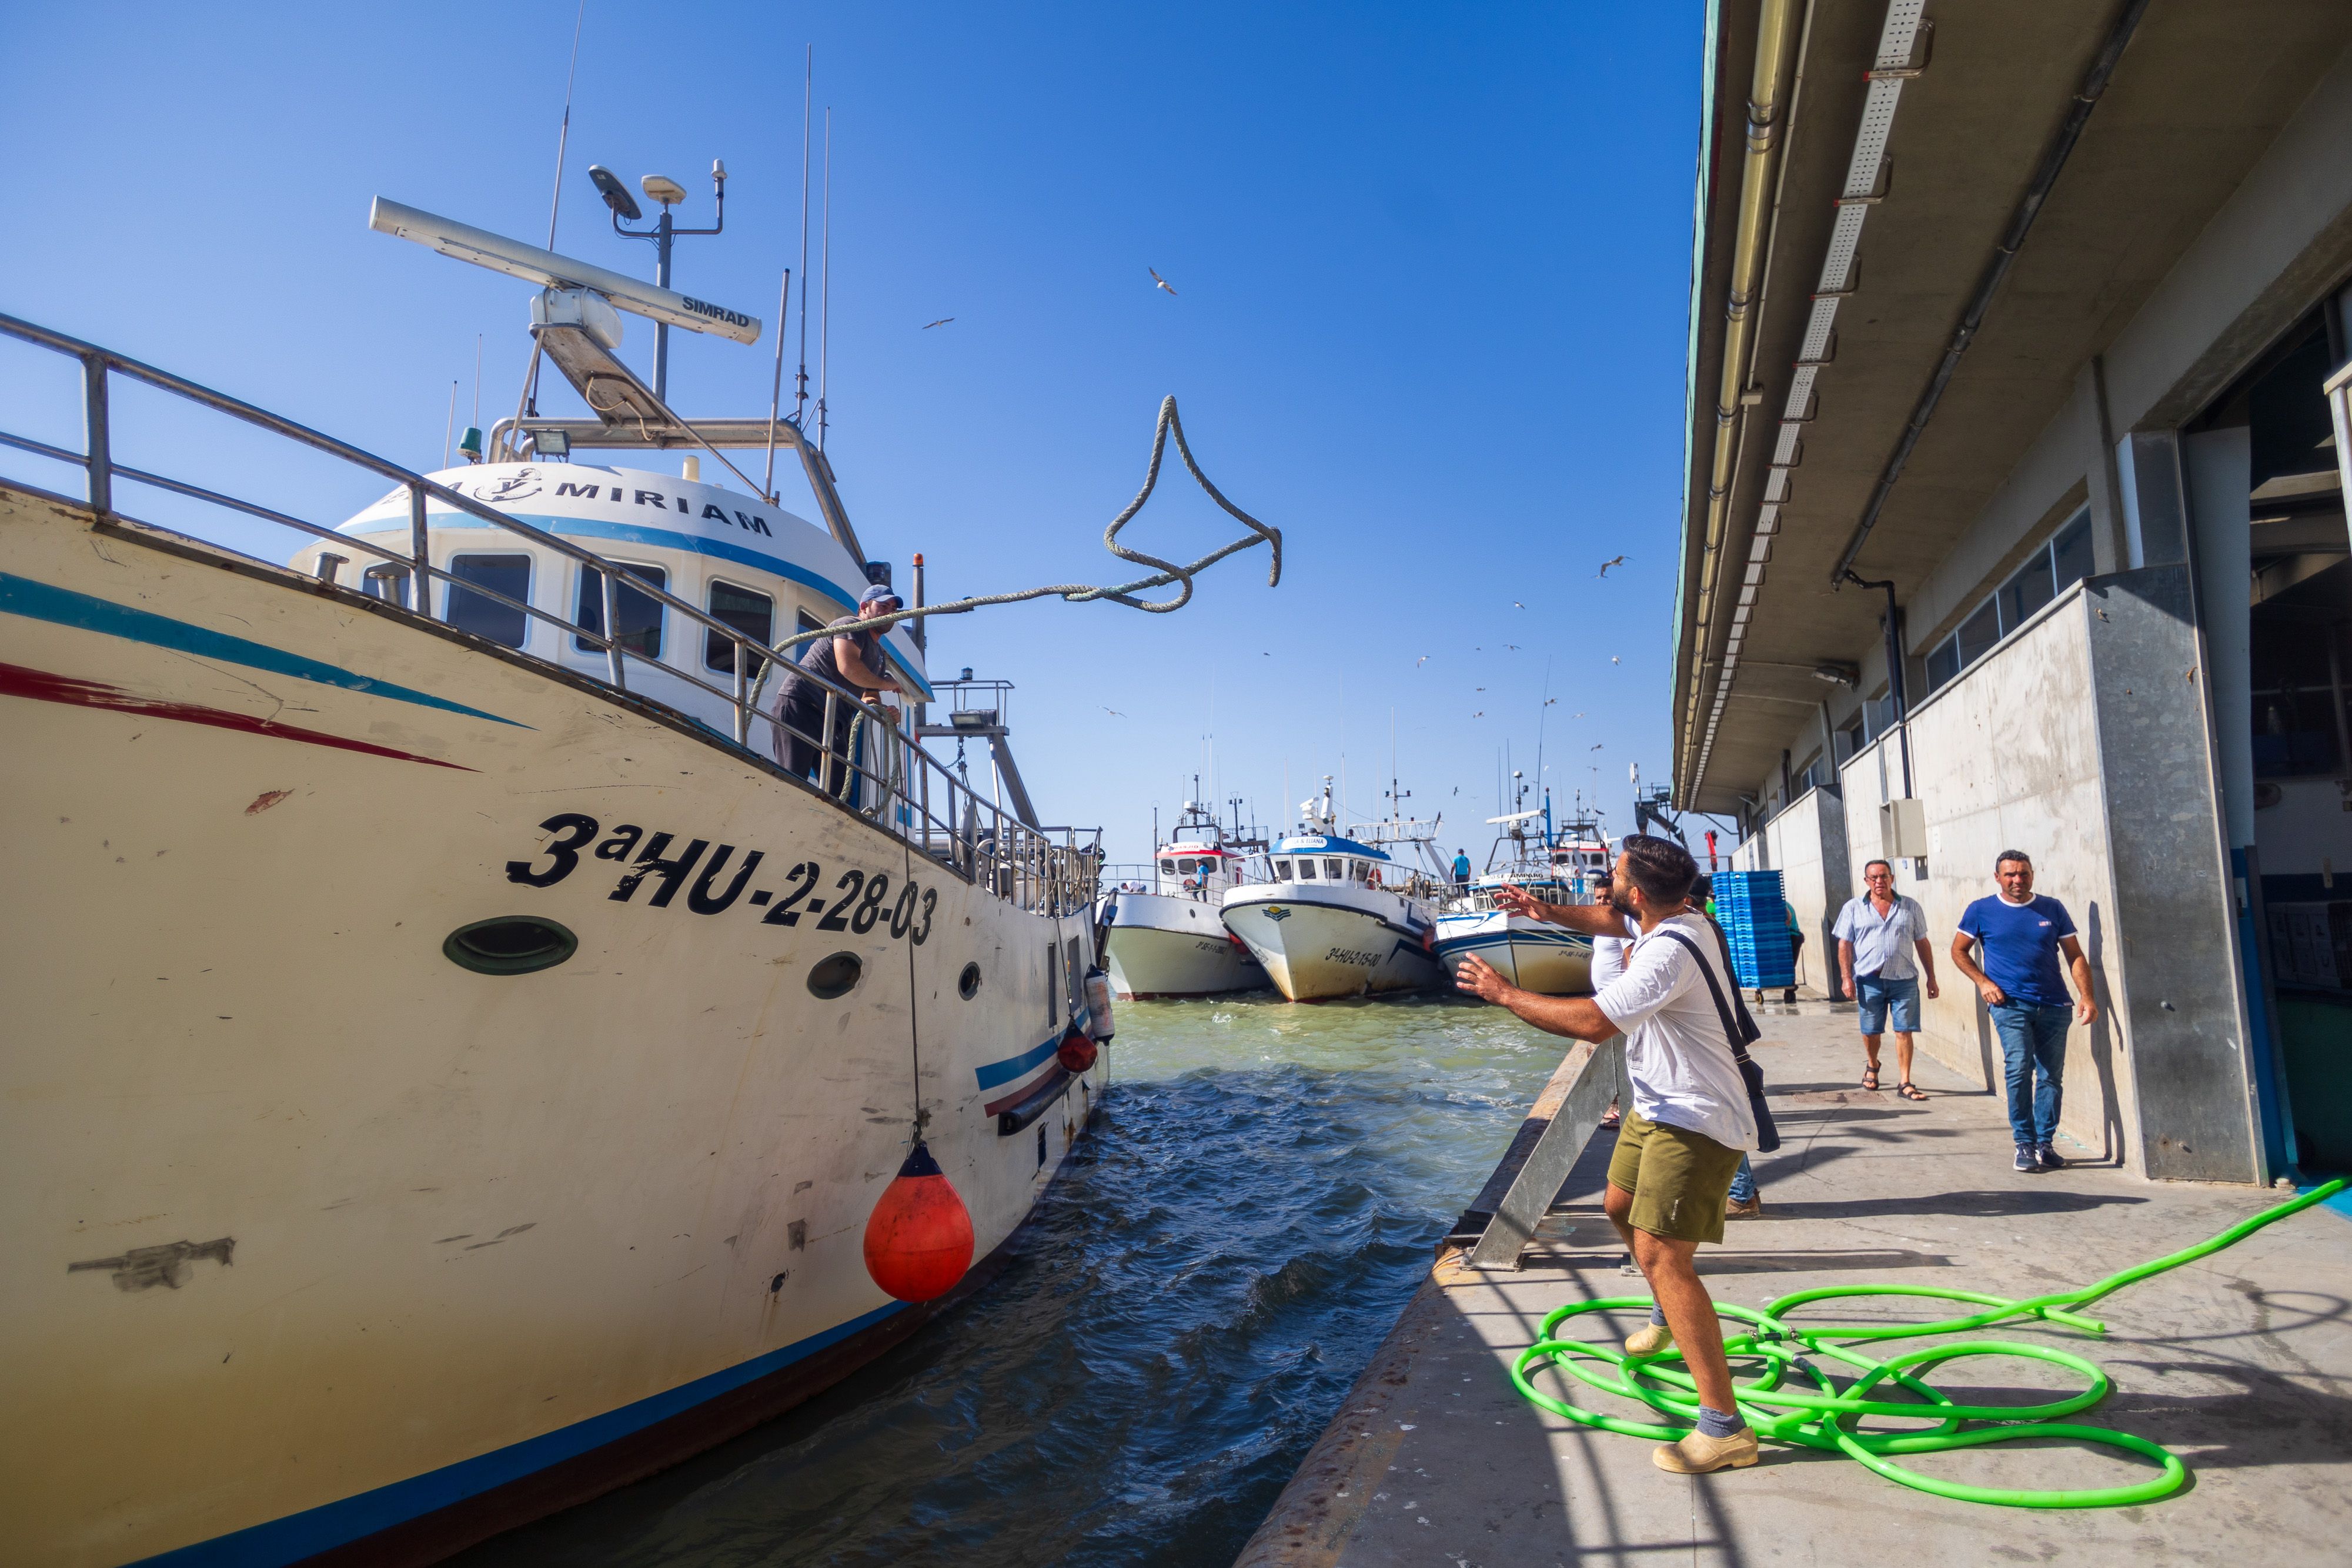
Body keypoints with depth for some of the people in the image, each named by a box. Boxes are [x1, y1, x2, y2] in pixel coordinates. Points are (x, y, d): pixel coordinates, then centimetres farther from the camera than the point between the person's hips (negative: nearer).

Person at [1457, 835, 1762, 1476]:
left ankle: (1725, 1427, -11)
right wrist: (1549, 912, 6)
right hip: (1660, 1107, 11)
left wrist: (1503, 992, -24)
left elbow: (1592, 1022, -34)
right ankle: (1668, 1319, 52)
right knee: (1620, 1206, 27)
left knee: (1660, 1253, -17)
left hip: (1695, 1123, -11)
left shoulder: (1669, 952, -30)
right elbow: (1612, 920, 23)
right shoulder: (1677, 921, 2)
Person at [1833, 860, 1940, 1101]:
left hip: (1904, 979, 0)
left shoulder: (1911, 906, 8)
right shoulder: (1853, 908, 4)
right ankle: (1872, 1066, 38)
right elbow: (1845, 946, 3)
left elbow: (1922, 944, 12)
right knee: (1871, 1031, 10)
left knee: (1904, 1031, -2)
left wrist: (1931, 978, 10)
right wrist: (1847, 978, -5)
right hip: (1869, 980, 0)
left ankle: (1905, 1084, 4)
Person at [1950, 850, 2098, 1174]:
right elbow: (1958, 951, 10)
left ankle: (2045, 1144, 15)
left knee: (2051, 1076, 5)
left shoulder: (2053, 909, 9)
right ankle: (2025, 1144, -6)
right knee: (2020, 1069, -15)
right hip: (2010, 1004, -3)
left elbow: (2075, 955, 10)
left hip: (2054, 1006, 3)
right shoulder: (1981, 911, 3)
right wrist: (1983, 982, -2)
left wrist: (2086, 995, -1)